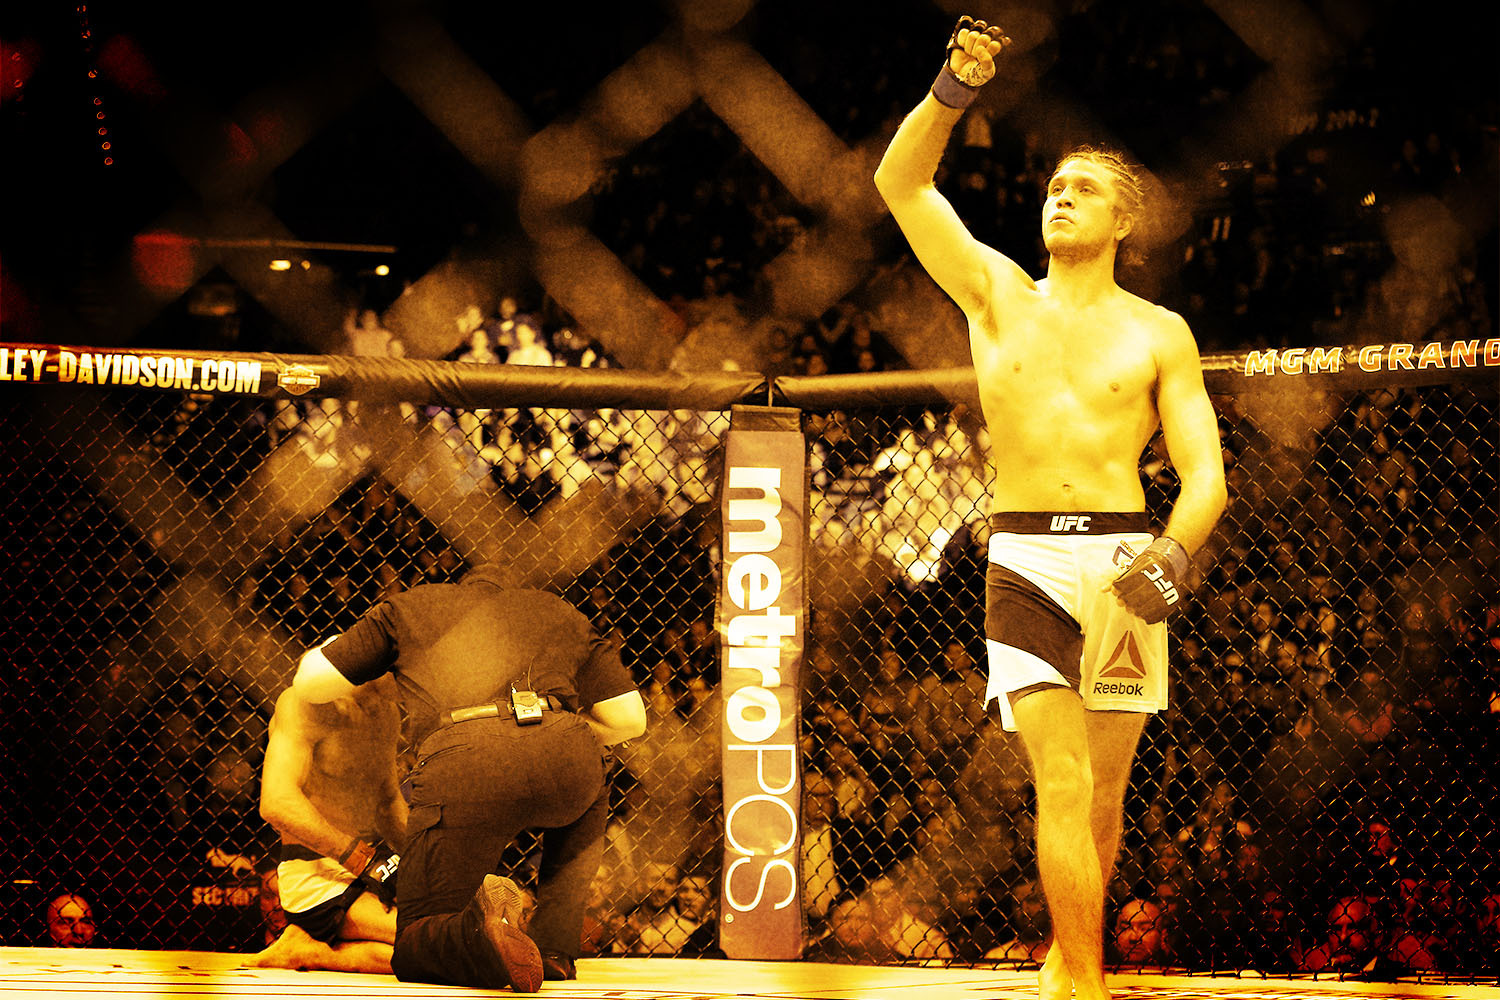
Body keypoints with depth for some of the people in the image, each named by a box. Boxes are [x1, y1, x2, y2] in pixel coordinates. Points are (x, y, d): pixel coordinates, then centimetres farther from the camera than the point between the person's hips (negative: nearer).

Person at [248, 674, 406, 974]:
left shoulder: (387, 712, 15)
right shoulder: (304, 702, -11)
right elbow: (277, 804, -24)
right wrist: (365, 859, -25)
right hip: (315, 874, -9)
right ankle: (307, 951, -10)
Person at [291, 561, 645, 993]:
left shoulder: (411, 605, 31)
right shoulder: (561, 613, 35)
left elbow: (311, 683, 27)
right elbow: (628, 718, 25)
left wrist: (324, 649, 52)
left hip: (464, 767, -2)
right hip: (564, 759, 2)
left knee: (413, 954, 10)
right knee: (587, 810, 40)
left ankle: (480, 930, -26)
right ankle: (554, 953, 20)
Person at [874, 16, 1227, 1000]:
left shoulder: (1158, 333, 8)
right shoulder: (996, 293, 10)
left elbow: (1205, 468, 2)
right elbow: (900, 182, 3)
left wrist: (1175, 554, -17)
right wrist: (954, 90, -12)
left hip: (1124, 560, 1)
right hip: (1025, 561, -1)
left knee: (1103, 787, 7)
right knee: (1063, 782, -12)